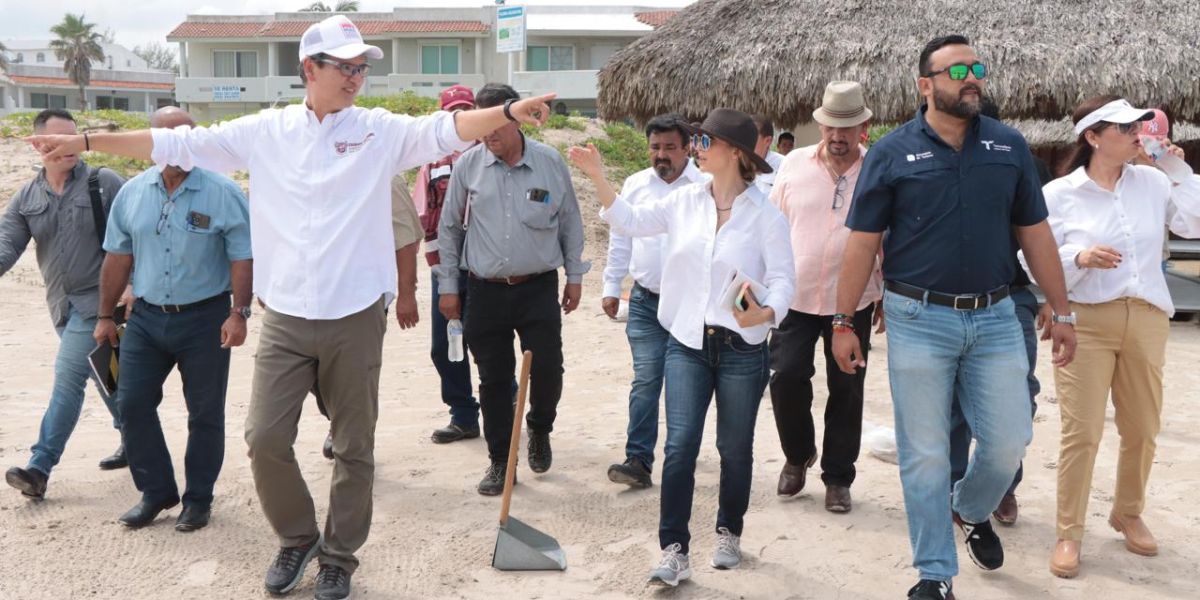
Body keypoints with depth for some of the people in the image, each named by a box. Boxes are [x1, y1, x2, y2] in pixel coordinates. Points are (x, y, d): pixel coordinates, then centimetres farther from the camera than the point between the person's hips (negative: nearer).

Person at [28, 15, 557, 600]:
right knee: (265, 439, 0)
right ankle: (297, 537, 26)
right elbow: (178, 144, 4)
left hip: (356, 317, -1)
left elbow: (444, 130, -14)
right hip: (284, 318, 1)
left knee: (354, 447, 8)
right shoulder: (266, 130, 3)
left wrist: (508, 112, -31)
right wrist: (84, 140, 1)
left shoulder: (382, 130, -1)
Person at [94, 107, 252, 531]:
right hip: (146, 317, 4)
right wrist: (106, 316, 12)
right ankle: (156, 492, 19)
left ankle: (198, 499, 20)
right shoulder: (132, 193, 4)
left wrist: (239, 313, -16)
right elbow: (118, 257, 11)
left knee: (205, 413, 5)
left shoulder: (223, 193, -9)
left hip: (204, 320, -4)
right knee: (132, 404, 3)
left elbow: (242, 258, -8)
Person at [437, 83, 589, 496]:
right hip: (485, 291, 1)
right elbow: (449, 228, 6)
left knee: (547, 369, -1)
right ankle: (500, 461, 20)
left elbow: (570, 222, 7)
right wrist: (447, 286, 5)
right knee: (494, 379, 5)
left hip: (538, 288, 0)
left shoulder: (550, 162, -2)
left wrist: (575, 276, 8)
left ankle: (539, 429, 30)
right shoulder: (468, 164, -2)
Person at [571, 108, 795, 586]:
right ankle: (675, 551, 3)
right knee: (679, 446, -5)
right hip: (688, 344, 2)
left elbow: (783, 277, -10)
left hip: (741, 348, -2)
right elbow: (631, 221, 5)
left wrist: (766, 313, -30)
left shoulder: (765, 215, -8)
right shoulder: (686, 201, 3)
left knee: (735, 448, 12)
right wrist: (598, 177, -5)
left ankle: (729, 533, 35)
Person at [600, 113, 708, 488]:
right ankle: (638, 460, -2)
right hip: (645, 302, 2)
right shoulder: (635, 185, 5)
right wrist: (611, 287, 11)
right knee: (645, 381, -3)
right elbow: (620, 240, 12)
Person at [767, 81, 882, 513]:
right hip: (795, 297, 1)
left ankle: (838, 477, 21)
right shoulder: (795, 165, 2)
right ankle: (798, 456, 24)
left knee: (847, 390, 6)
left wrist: (889, 295, 5)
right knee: (786, 377, -4)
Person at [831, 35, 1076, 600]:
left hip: (995, 317, 3)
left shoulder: (1009, 146, 6)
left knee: (1010, 439, 7)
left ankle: (972, 510, 39)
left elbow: (1035, 233, 10)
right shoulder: (891, 153, -3)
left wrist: (1061, 312, 9)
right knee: (925, 454, 4)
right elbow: (862, 242, -2)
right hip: (919, 320, -3)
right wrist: (843, 323, -4)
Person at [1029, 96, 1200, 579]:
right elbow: (1035, 262, -4)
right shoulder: (1059, 193, -3)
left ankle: (1128, 514, 34)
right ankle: (1069, 534, 7)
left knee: (1142, 429, 12)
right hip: (1086, 321, -4)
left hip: (1147, 318, 4)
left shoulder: (1151, 181, 5)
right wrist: (1080, 258, -20)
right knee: (1082, 431, -5)